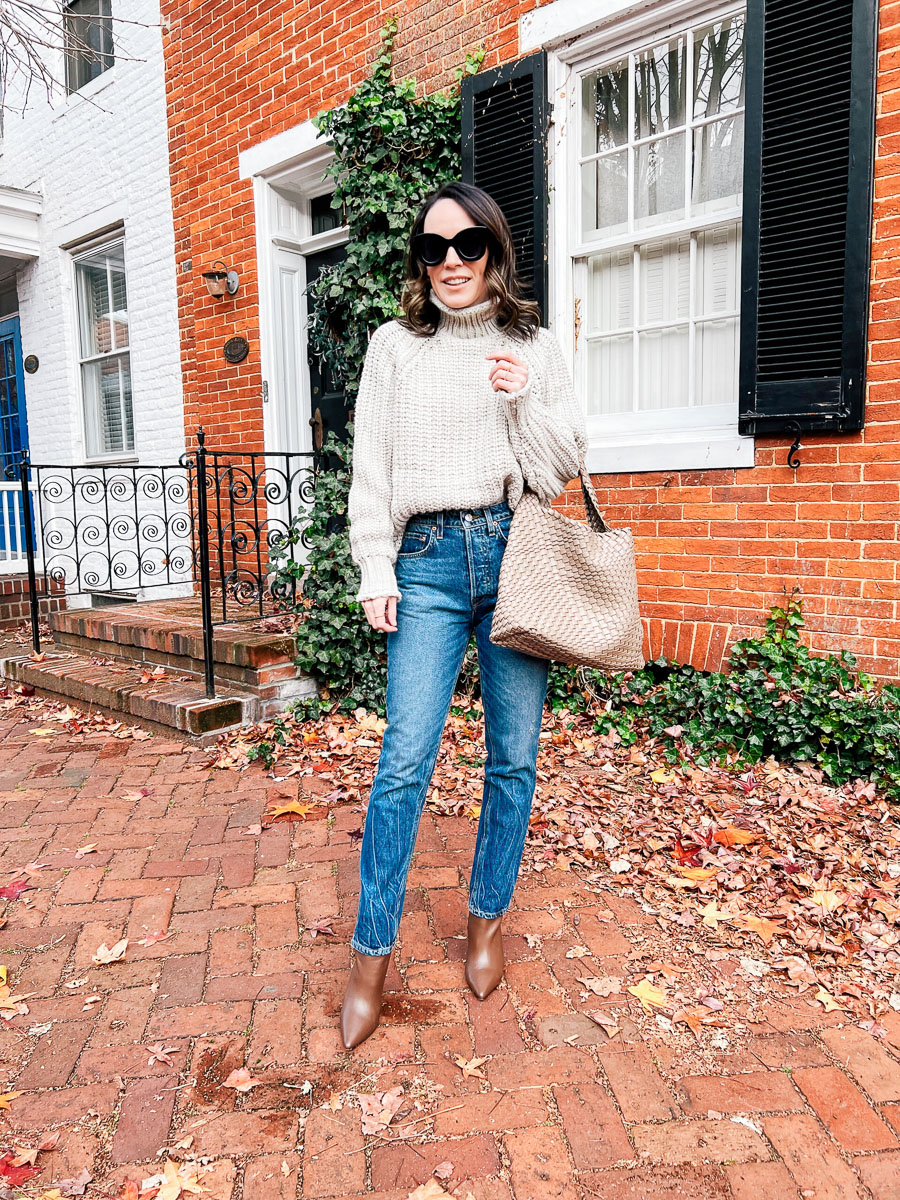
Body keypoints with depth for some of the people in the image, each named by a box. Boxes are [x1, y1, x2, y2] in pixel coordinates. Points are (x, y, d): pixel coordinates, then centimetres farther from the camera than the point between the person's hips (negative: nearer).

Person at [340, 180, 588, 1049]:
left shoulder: (534, 347, 13)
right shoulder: (394, 347, 11)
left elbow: (568, 461, 11)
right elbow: (371, 465, 7)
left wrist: (525, 403, -7)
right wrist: (375, 570, 0)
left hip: (516, 552, 2)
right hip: (428, 560, -1)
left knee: (513, 756, 6)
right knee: (405, 759, -6)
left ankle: (487, 918, 26)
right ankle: (371, 955, 8)